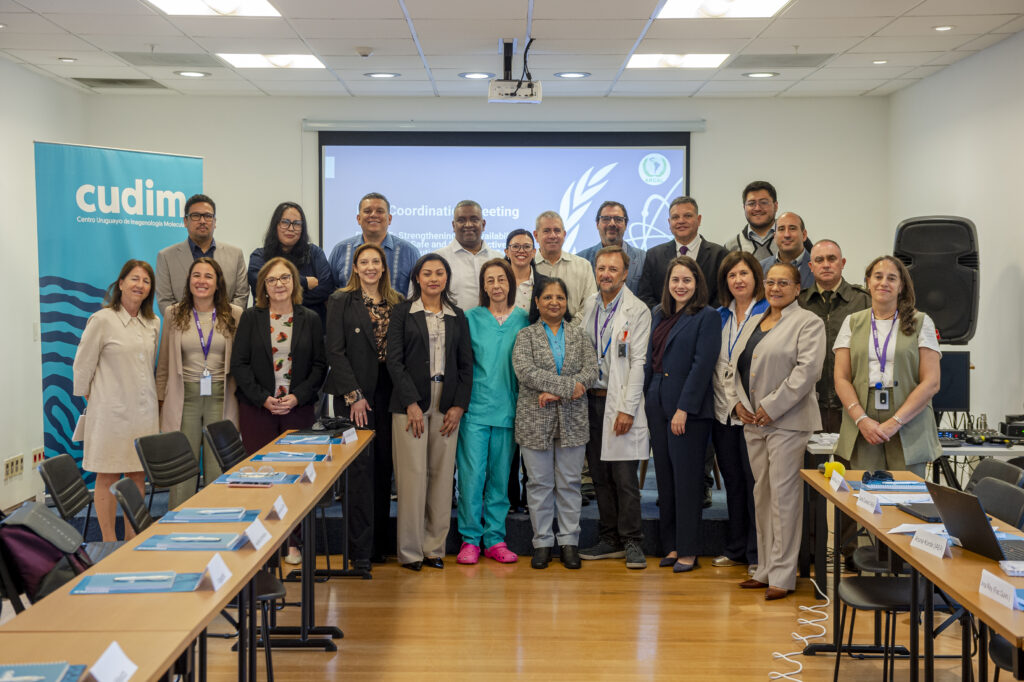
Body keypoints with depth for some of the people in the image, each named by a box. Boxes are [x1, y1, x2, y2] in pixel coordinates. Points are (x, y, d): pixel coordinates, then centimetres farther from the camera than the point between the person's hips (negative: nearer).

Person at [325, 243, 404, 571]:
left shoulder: (397, 303, 10)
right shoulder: (341, 301, 0)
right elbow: (335, 351, -4)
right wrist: (354, 396, -10)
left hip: (388, 393, 4)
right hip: (354, 395, -3)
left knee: (384, 467, 5)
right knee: (361, 466, -6)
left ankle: (381, 543, 14)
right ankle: (361, 551, -1)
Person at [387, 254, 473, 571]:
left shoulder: (457, 317, 13)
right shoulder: (402, 312, 4)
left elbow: (466, 364, 11)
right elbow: (394, 360, -3)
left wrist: (459, 406, 0)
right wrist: (411, 403, -11)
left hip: (447, 405, 3)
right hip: (411, 403, -3)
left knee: (442, 475, 3)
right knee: (413, 475, -5)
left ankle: (434, 547, 11)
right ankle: (410, 550, 3)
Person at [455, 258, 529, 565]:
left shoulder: (523, 320, 6)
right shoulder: (471, 318, 3)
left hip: (507, 409, 2)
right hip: (475, 408, -1)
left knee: (500, 474, 7)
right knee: (472, 474, -5)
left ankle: (495, 538, 16)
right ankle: (470, 539, 6)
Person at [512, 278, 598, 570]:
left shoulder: (578, 335, 10)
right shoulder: (526, 335, 3)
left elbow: (591, 369, -2)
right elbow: (524, 370, -12)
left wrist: (554, 391, -15)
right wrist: (568, 385, -18)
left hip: (572, 420, 2)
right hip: (535, 421, -2)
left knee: (570, 482, 6)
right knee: (539, 483, 4)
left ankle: (569, 541, 15)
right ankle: (542, 542, 13)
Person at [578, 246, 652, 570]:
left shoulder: (637, 310, -4)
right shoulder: (588, 307, 12)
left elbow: (638, 362, -8)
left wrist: (627, 409, -13)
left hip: (620, 402, -5)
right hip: (591, 399, 5)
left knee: (624, 477, -5)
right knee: (600, 476, 8)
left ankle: (632, 542, 4)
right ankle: (610, 540, 17)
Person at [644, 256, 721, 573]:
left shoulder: (707, 317, -6)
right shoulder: (658, 314, 14)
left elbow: (702, 365, -12)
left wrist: (684, 409, -16)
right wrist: (645, 396, 9)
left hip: (689, 410, -6)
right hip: (658, 406, 7)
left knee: (686, 479, -2)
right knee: (665, 478, 10)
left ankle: (687, 550, 6)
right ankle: (671, 546, 18)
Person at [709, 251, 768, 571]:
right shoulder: (719, 316, 13)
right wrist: (713, 401, 9)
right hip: (723, 410, 6)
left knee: (755, 479, -3)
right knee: (732, 480, 12)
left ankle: (757, 553, 7)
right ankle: (735, 549, 21)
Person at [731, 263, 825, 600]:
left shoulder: (808, 322, -4)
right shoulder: (754, 322, 19)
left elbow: (807, 369, -15)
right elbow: (738, 366, 20)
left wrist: (772, 407, -16)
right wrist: (739, 401, 3)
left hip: (787, 421, -7)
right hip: (753, 421, 7)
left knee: (783, 494, -7)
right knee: (762, 493, 10)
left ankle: (782, 575, -1)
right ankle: (765, 569, 18)